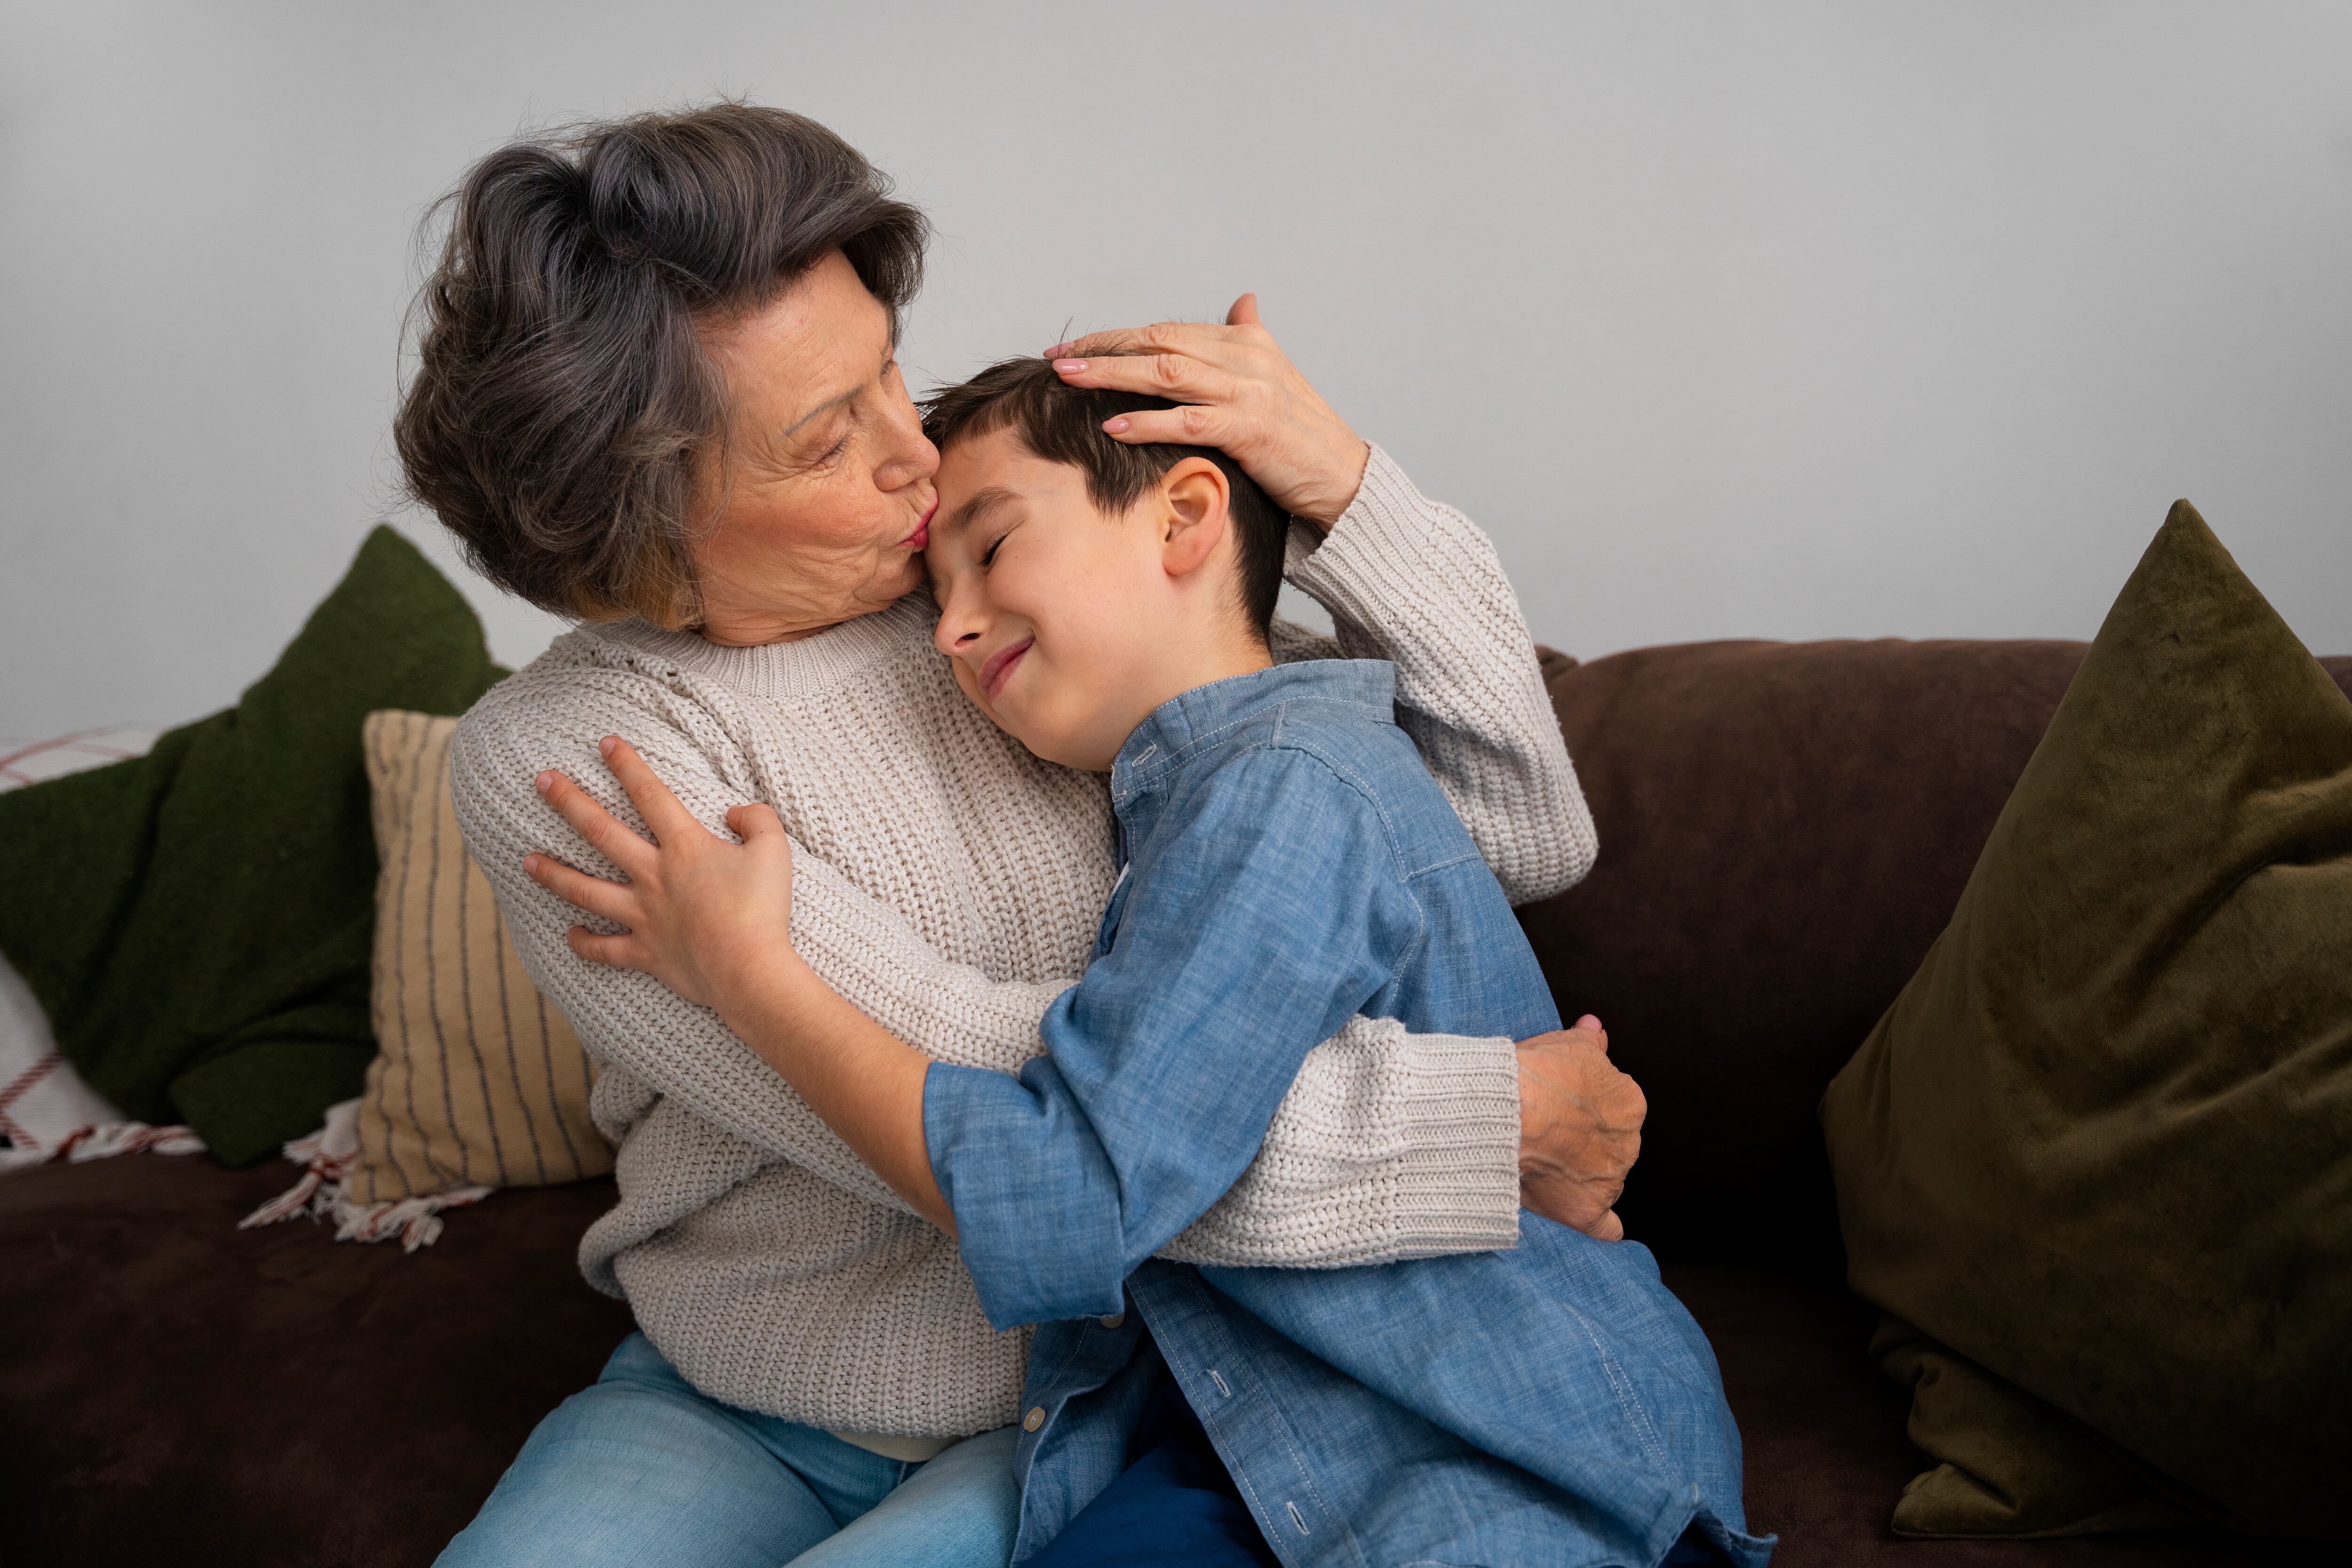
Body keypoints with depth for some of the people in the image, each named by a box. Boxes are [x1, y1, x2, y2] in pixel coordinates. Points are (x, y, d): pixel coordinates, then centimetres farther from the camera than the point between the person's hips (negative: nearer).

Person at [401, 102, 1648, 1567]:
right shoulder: (552, 757, -15)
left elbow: (1529, 836, -7)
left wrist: (1347, 487, -20)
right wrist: (1497, 1114, -26)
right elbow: (958, 1090, -28)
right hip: (716, 1411, 0)